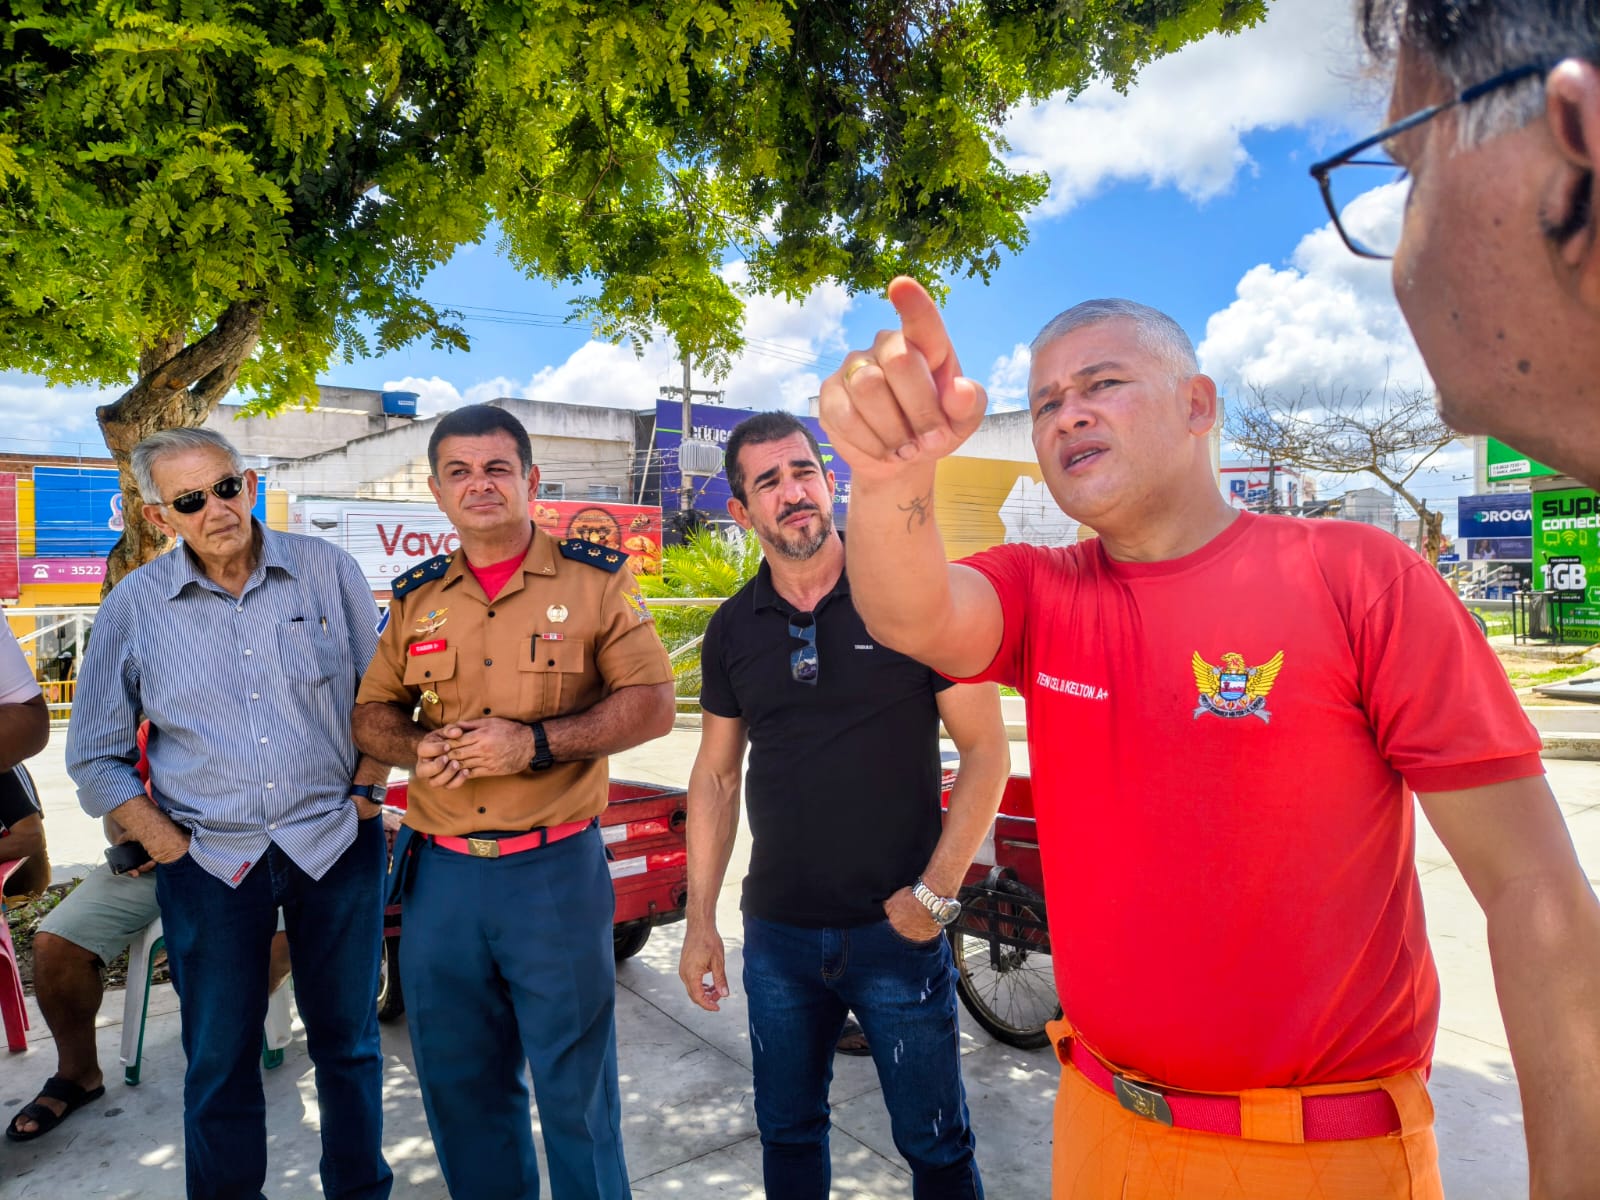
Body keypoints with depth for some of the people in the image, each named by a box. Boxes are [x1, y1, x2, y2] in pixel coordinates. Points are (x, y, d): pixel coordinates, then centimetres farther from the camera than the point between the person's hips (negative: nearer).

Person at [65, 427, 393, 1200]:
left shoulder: (326, 570, -3)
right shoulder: (133, 606, -1)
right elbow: (95, 758, 6)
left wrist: (366, 793, -1)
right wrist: (167, 844, -3)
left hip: (335, 845, 0)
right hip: (209, 863, 0)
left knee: (347, 1042, 14)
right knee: (219, 1062, 12)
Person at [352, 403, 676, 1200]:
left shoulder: (595, 580, -3)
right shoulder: (416, 599, 9)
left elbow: (651, 705, -8)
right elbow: (370, 712, 15)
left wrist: (536, 741, -19)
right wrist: (416, 748, -7)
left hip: (556, 869, -4)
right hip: (440, 873, 4)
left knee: (575, 1082, 9)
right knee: (458, 1082, 18)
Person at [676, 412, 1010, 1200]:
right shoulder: (732, 629, 2)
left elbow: (985, 750, -7)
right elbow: (716, 775, 9)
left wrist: (936, 891, -11)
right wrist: (699, 919, 6)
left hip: (897, 929, -3)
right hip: (778, 931, 4)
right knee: (787, 1134, 20)